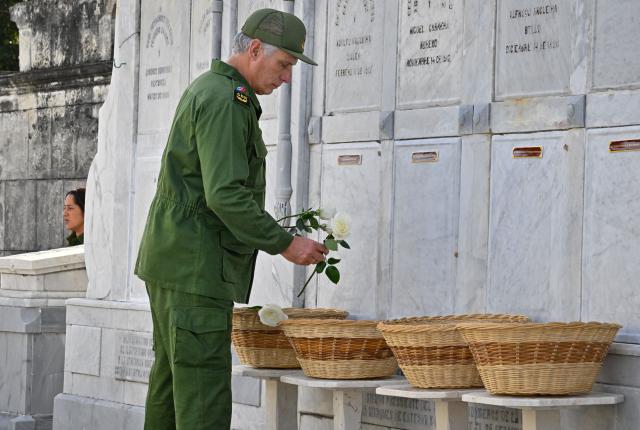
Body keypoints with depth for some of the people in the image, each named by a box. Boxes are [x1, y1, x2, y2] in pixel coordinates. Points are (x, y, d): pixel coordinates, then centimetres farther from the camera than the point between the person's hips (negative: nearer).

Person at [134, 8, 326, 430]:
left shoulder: (206, 90, 19)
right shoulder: (224, 100, -14)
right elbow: (225, 195, -22)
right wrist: (284, 243, -16)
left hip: (172, 264, 10)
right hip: (196, 268, -10)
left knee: (171, 381, 12)